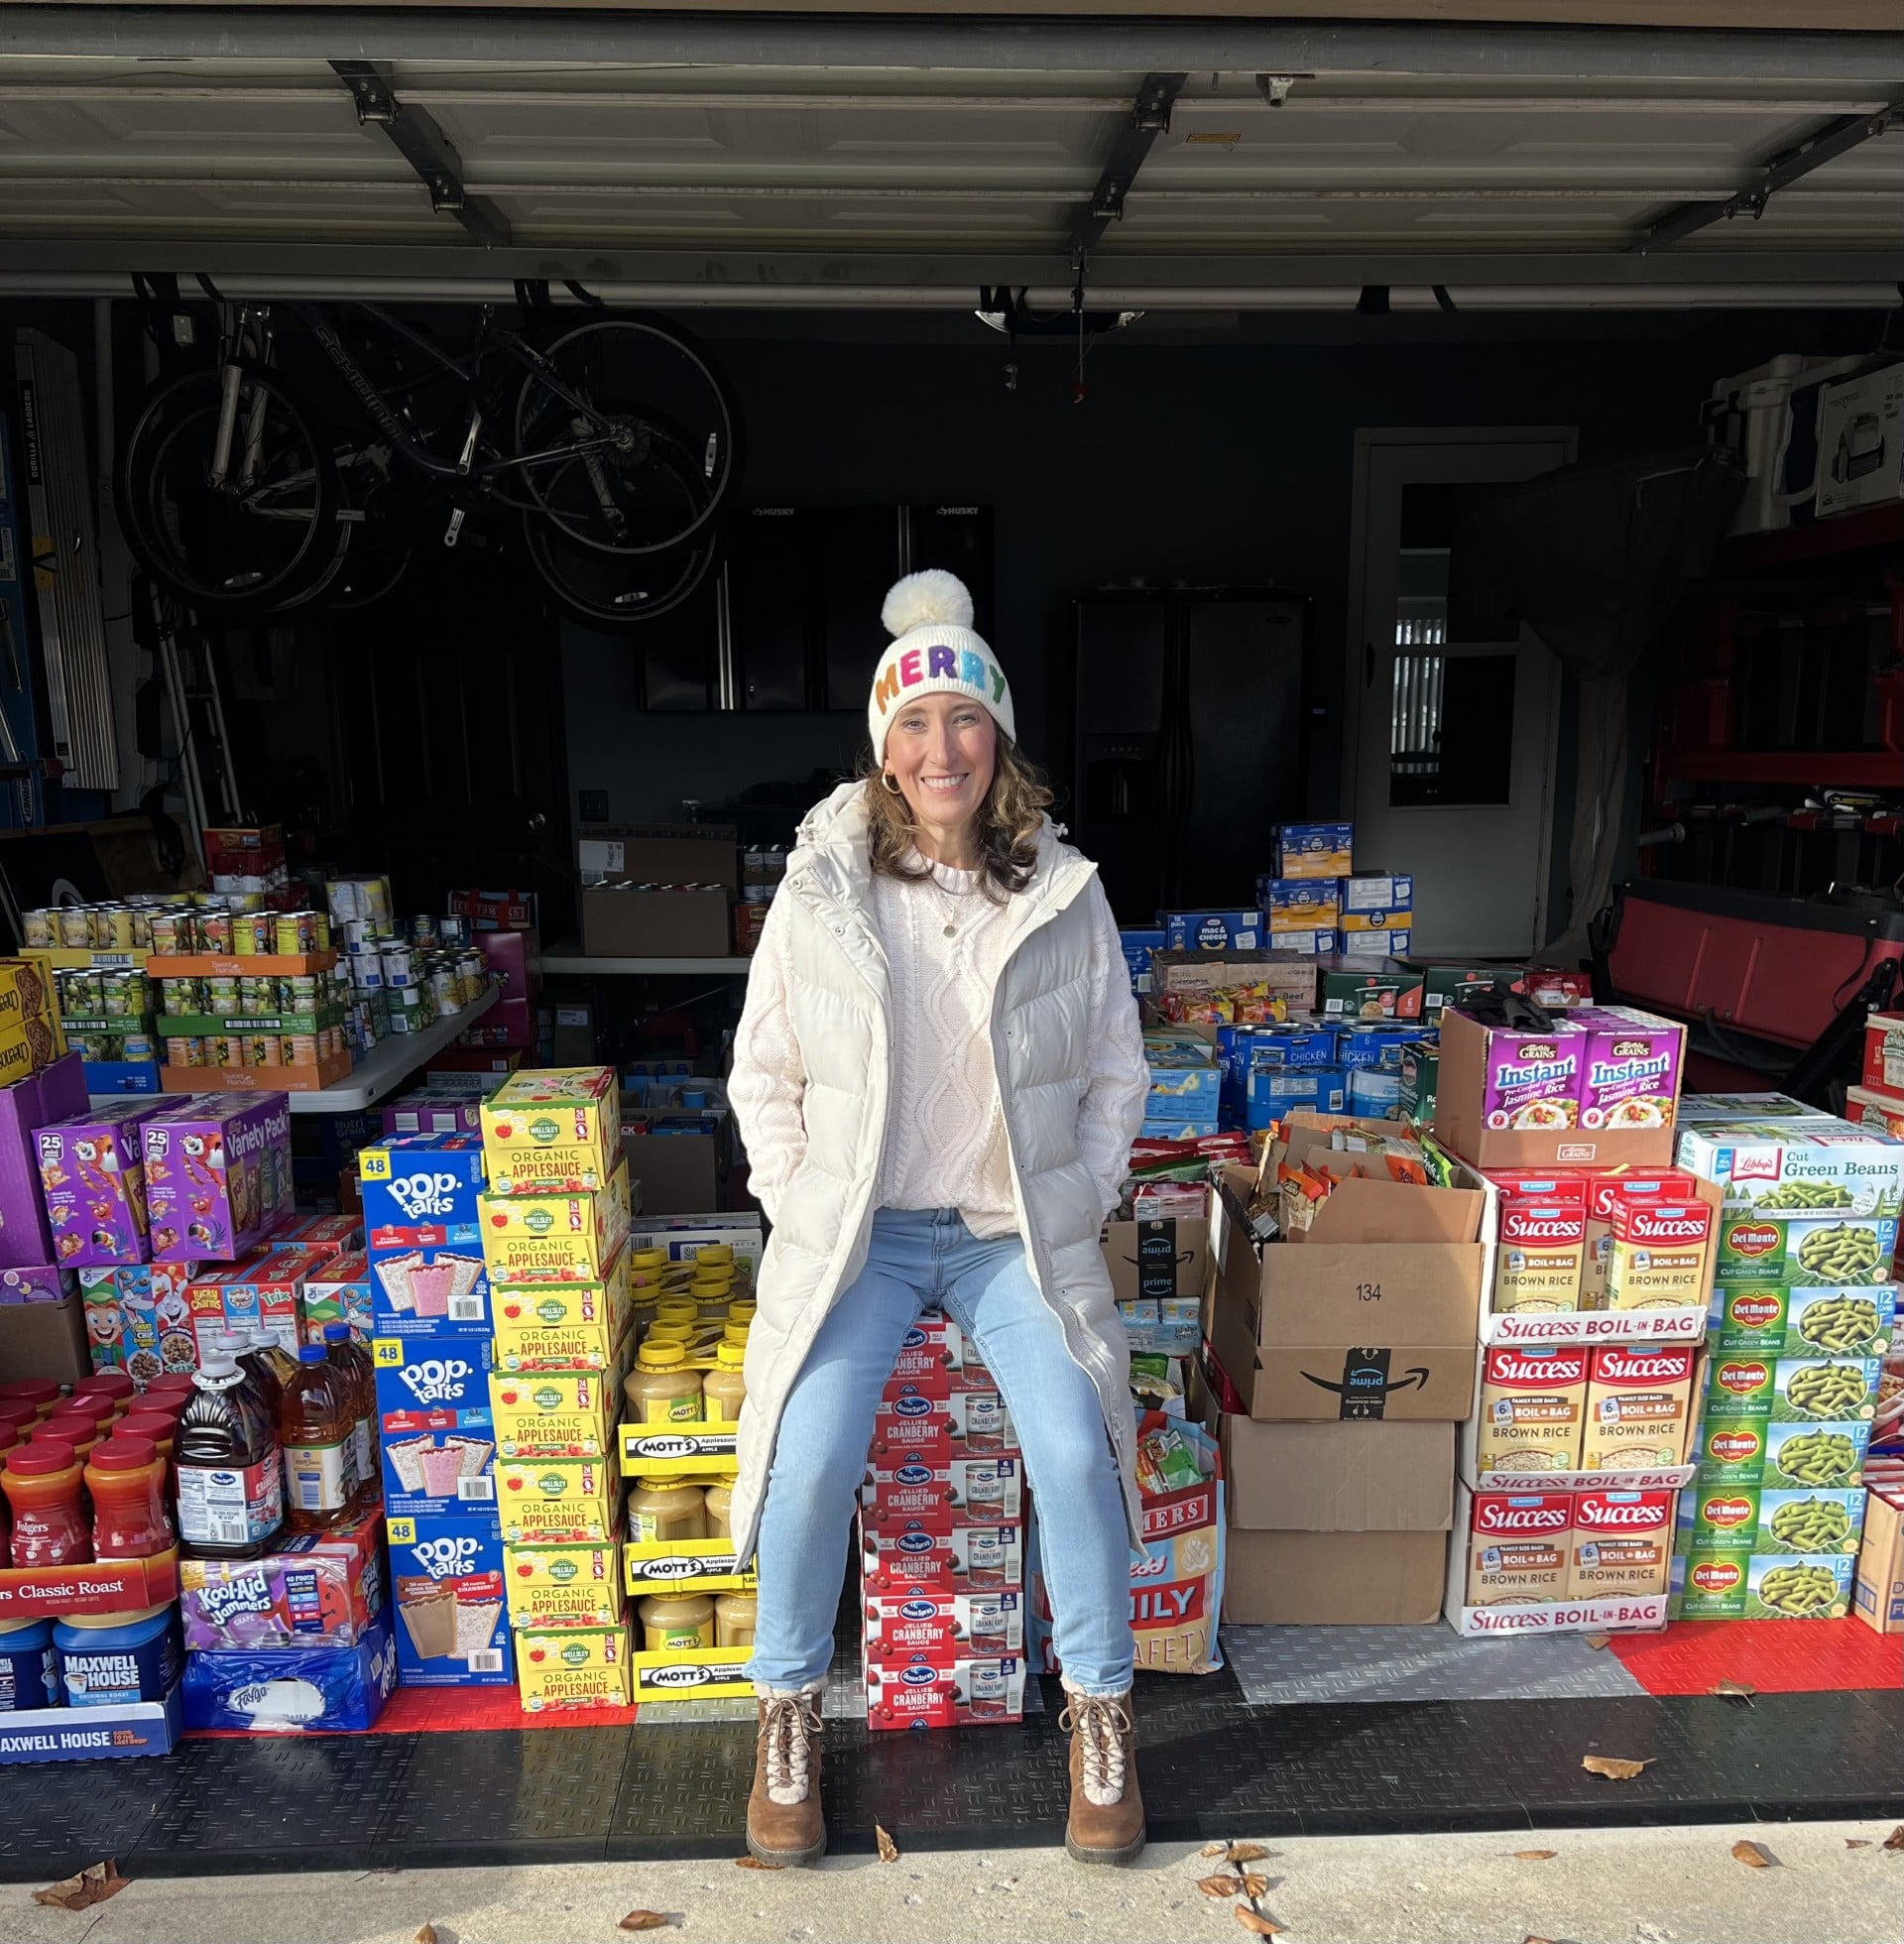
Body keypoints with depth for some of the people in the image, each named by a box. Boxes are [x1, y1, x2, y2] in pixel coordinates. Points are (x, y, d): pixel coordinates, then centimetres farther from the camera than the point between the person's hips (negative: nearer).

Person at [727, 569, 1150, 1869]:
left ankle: (1100, 1709, 14)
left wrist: (1082, 1208, 0)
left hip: (1019, 1228, 1)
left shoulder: (1066, 894, -1)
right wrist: (803, 1215, -3)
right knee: (812, 1464, -17)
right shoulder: (818, 897, -4)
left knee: (1077, 1453, -16)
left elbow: (1117, 1070, 9)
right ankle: (791, 1708, 15)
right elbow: (763, 1080, 5)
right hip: (859, 1225, 0)